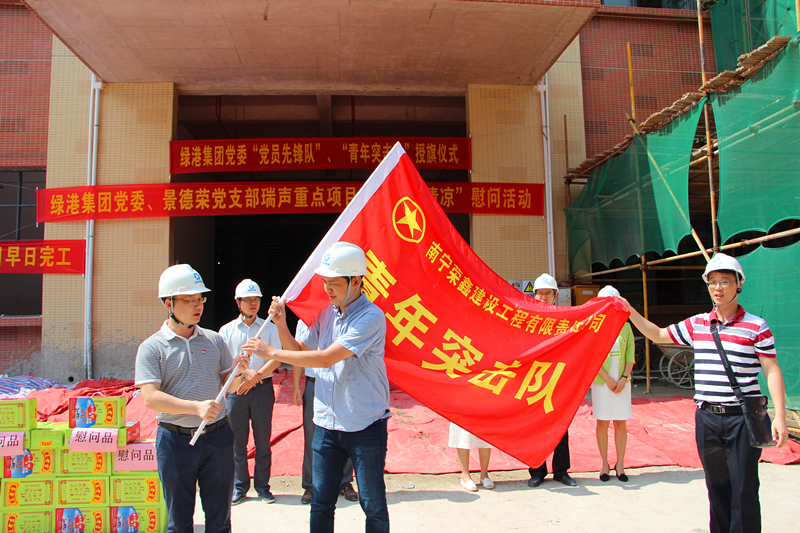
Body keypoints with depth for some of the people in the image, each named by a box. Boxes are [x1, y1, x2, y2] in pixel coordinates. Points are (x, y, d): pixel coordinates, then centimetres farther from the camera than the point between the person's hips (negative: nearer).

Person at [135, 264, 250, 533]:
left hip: (218, 436, 3)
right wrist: (196, 407, -29)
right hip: (176, 439, -2)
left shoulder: (214, 340, 6)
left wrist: (238, 373, -13)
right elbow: (150, 398, -16)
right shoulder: (152, 347, -4)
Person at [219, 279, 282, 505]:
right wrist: (245, 373, -16)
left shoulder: (269, 328, 6)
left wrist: (257, 375, -17)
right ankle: (240, 486, 20)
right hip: (235, 390, 0)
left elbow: (276, 359, -3)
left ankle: (262, 485, 19)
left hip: (263, 388, 0)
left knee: (263, 440, 6)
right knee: (237, 441, 6)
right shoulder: (227, 330, 6)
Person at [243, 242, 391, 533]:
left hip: (365, 425, -6)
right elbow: (298, 349, 16)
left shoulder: (371, 317, -18)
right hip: (326, 424, 6)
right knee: (320, 504, 13)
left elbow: (326, 358, -25)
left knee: (373, 506, 9)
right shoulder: (326, 314, 5)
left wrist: (271, 352, -18)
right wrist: (281, 323, -3)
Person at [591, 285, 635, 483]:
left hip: (622, 382, 2)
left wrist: (624, 378, -7)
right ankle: (605, 464, 14)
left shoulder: (625, 326, 8)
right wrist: (607, 378, -12)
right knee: (602, 423, 3)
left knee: (621, 423, 5)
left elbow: (630, 355, 5)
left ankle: (620, 464, 15)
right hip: (601, 382, -2)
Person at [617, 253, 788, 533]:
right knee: (716, 486, 14)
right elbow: (658, 335, 17)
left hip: (742, 418, -4)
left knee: (744, 489, 0)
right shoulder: (696, 324, 8)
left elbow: (772, 371, -4)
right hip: (706, 417, 4)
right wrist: (630, 311, 9)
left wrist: (780, 416, -10)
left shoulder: (756, 327, -4)